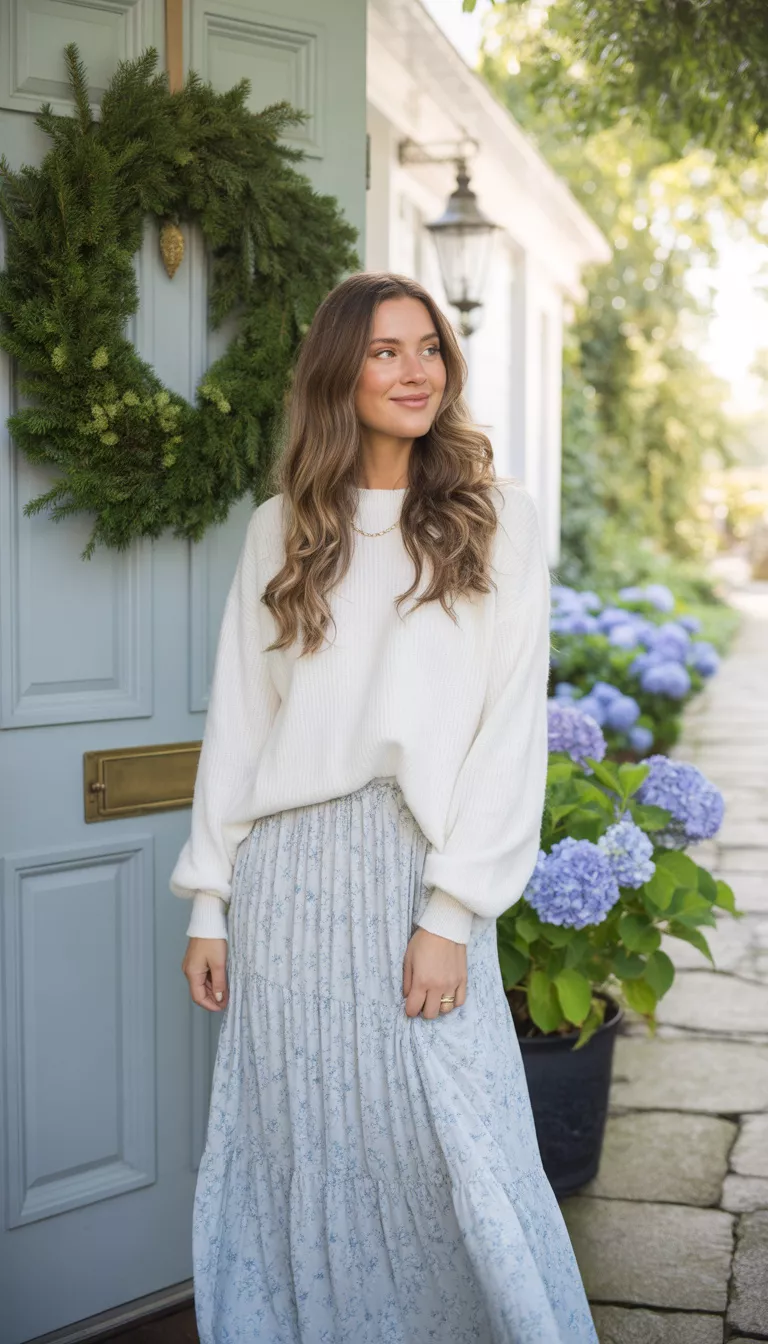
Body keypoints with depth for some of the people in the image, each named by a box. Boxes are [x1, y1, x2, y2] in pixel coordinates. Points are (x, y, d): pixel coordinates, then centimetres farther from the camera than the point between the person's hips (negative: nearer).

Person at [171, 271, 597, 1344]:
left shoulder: (496, 518, 3)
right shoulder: (281, 529, 11)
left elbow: (513, 723, -4)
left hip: (421, 862, -2)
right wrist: (209, 902, 6)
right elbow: (237, 721, 10)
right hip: (288, 867, 3)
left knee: (457, 1159, -3)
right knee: (296, 1146, 7)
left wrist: (451, 912, -11)